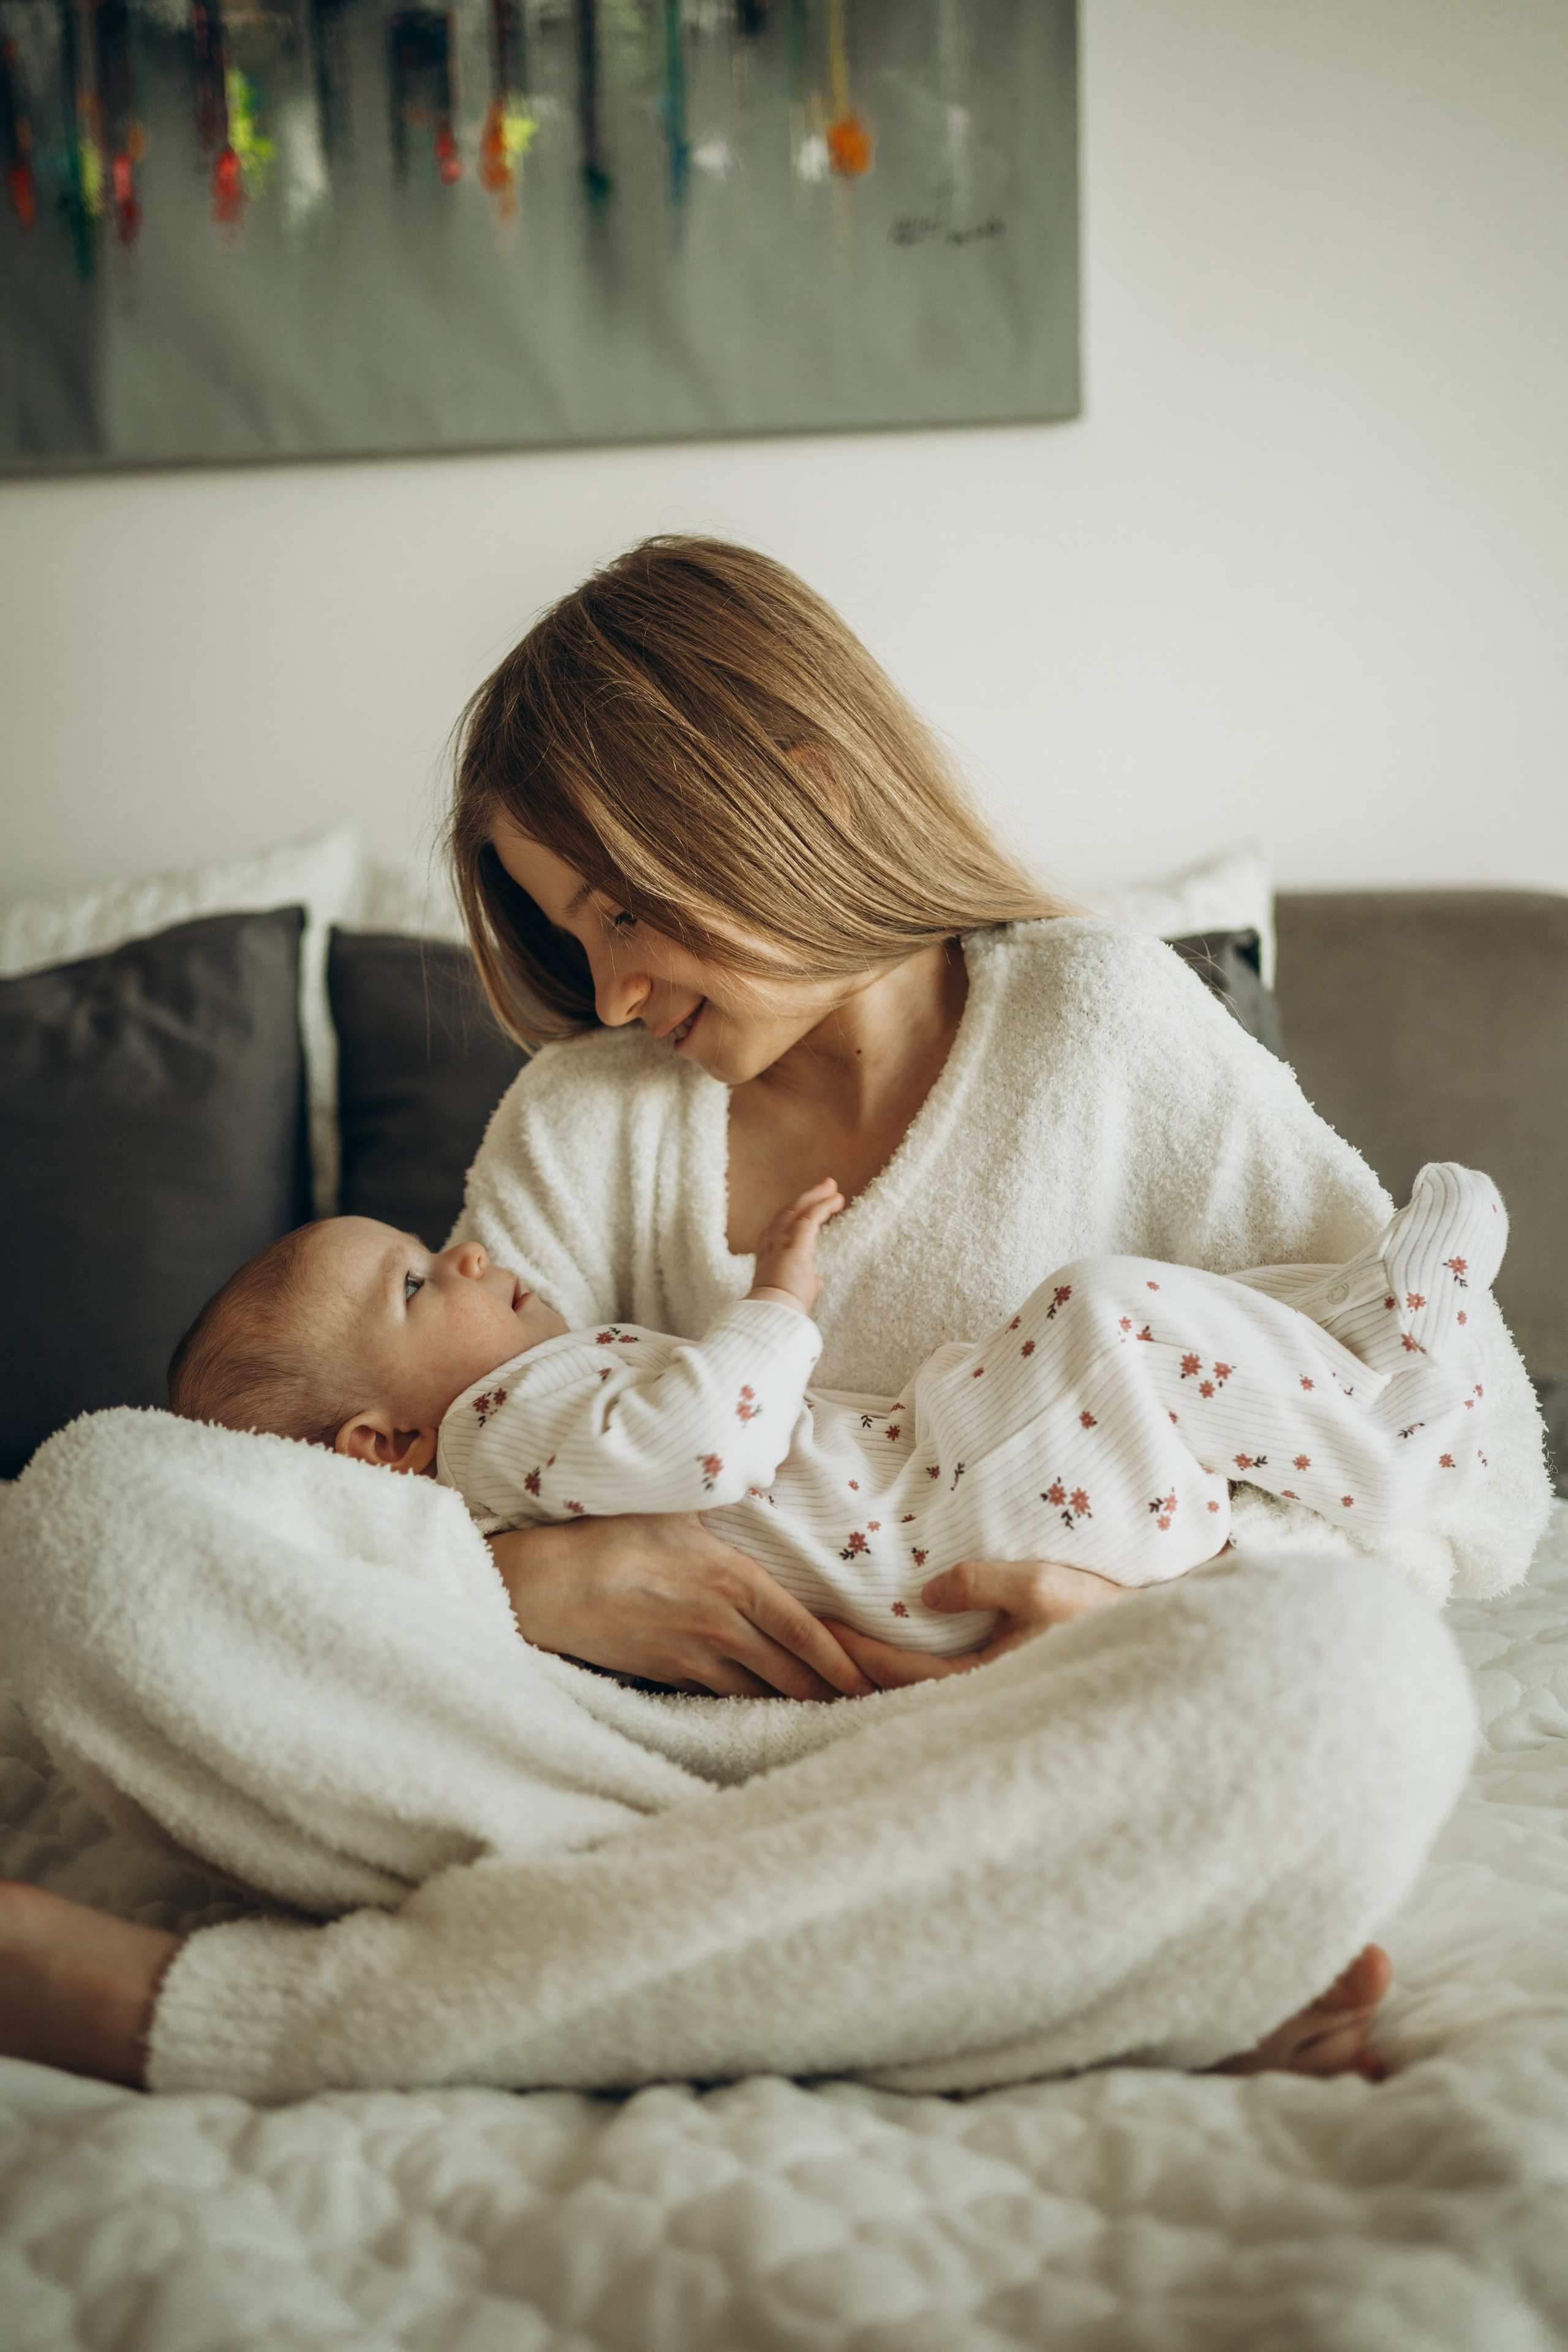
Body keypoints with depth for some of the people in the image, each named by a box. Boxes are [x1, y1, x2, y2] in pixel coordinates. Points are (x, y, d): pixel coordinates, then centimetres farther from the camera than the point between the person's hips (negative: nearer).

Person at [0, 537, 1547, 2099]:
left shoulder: (1102, 1028, 3)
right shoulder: (586, 1124, 10)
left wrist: (1162, 1602, -20)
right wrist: (527, 1579, -20)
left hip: (1058, 1785, -1)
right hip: (711, 1778, 2)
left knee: (1349, 1671, -37)